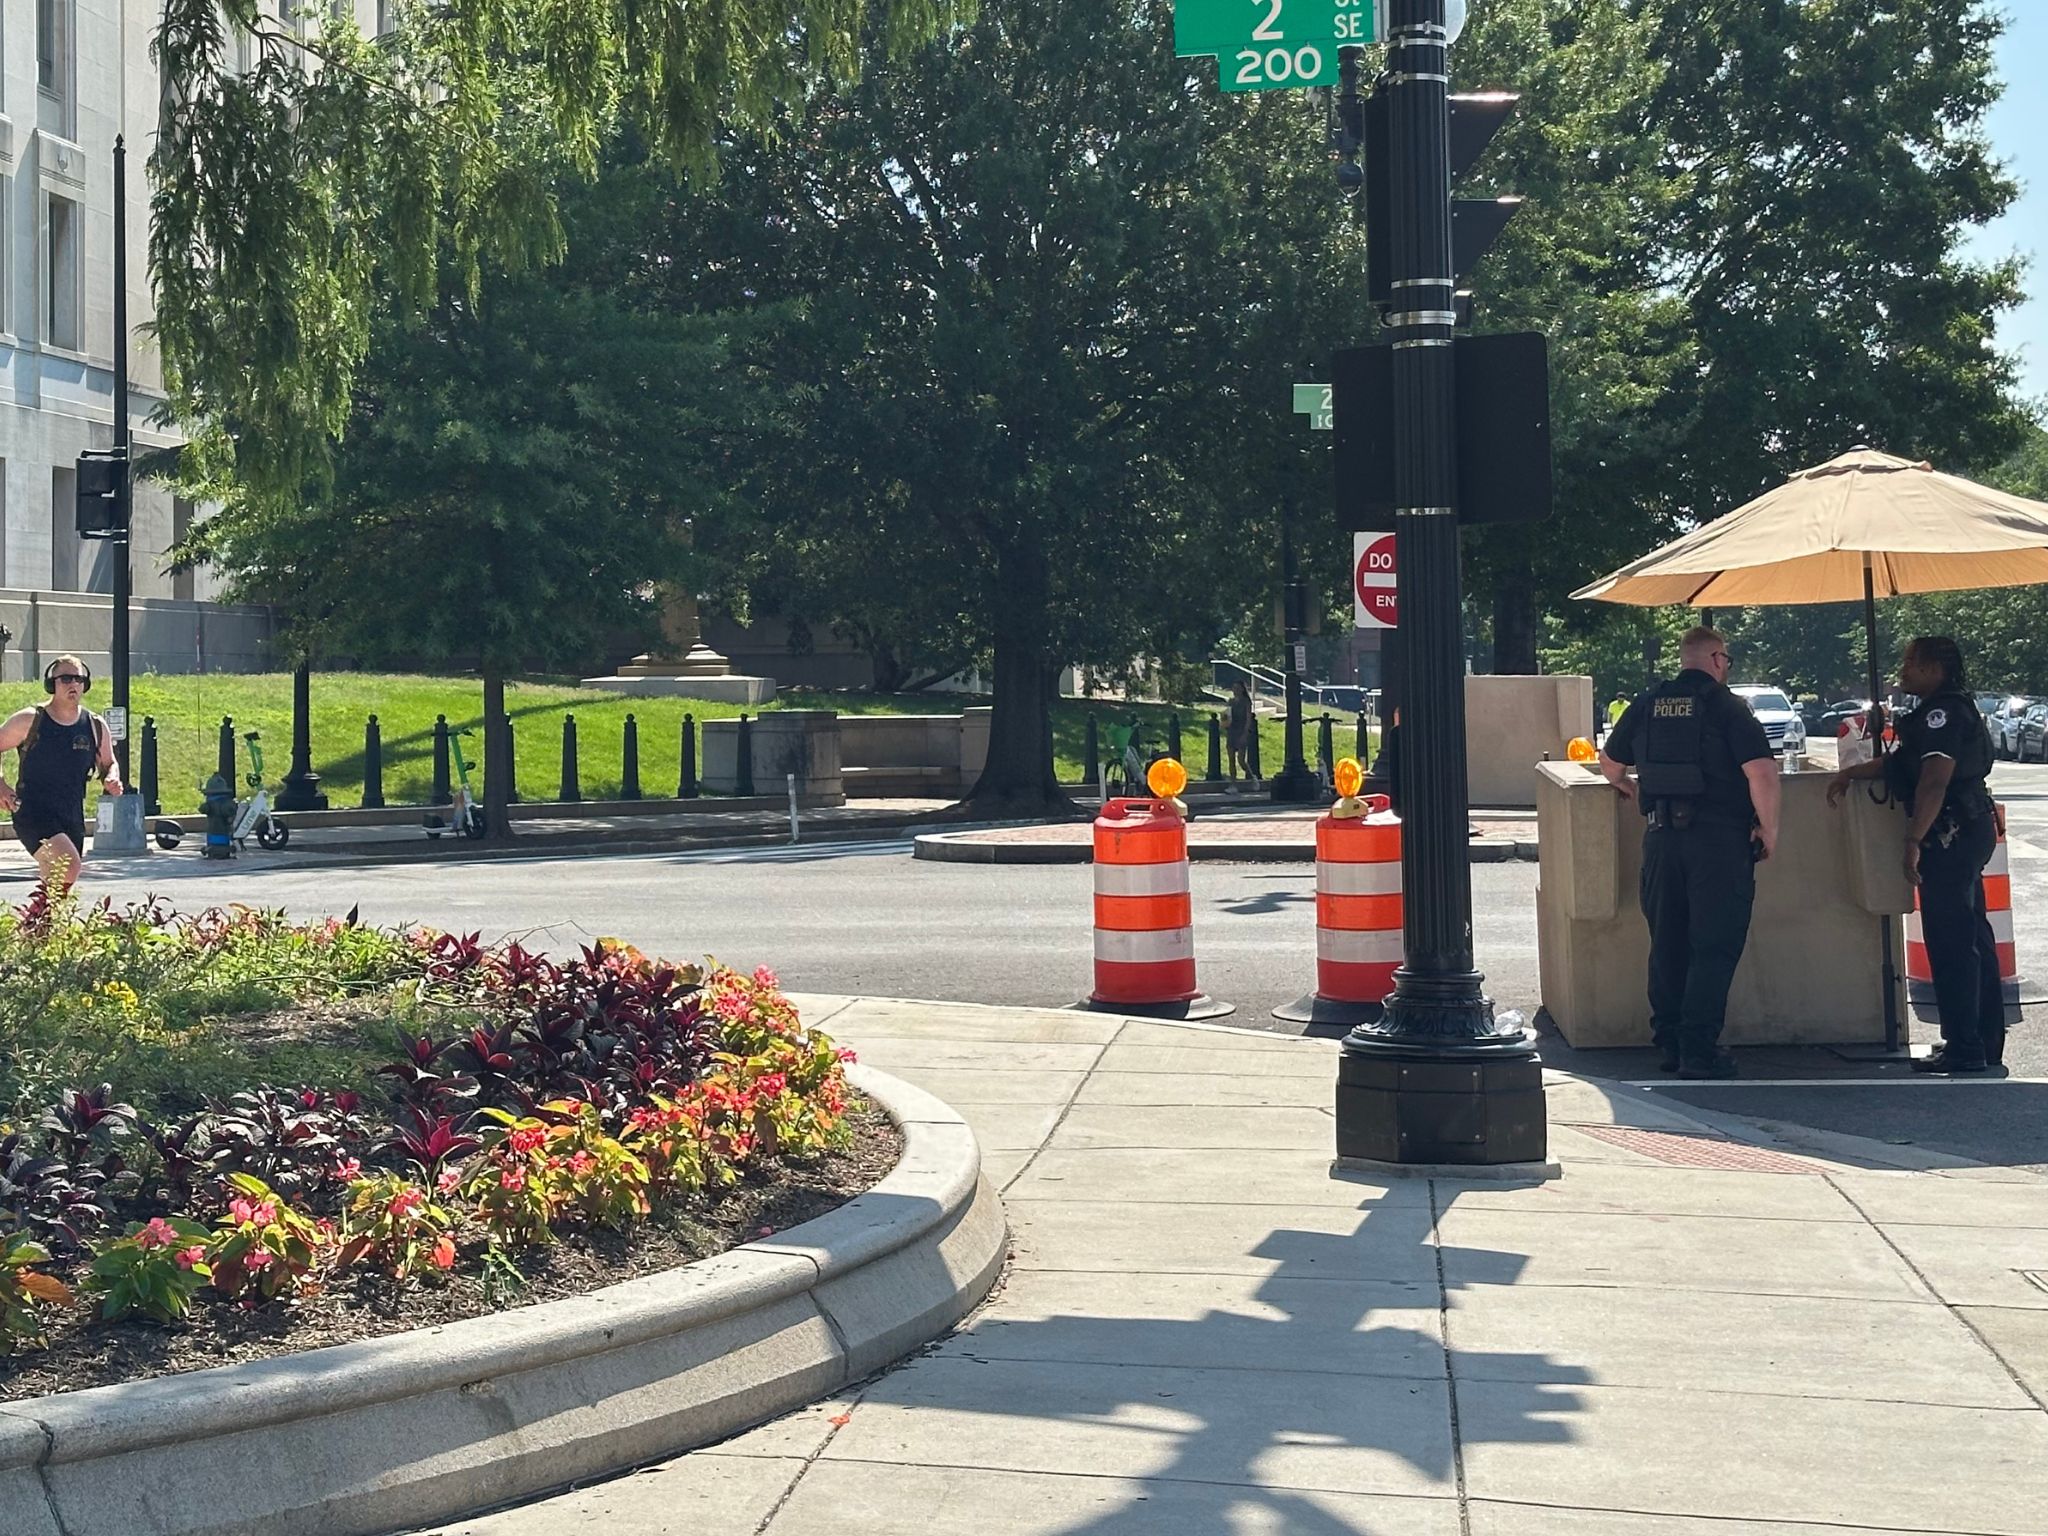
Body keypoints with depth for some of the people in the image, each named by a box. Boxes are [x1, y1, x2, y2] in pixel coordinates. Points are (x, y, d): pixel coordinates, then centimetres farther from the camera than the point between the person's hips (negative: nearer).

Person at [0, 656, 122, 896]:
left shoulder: (96, 726, 7)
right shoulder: (29, 721, -3)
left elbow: (108, 765, 20)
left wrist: (111, 779, -3)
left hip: (72, 818, 5)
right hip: (32, 812, -5)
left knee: (59, 883, 9)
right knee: (70, 866, -27)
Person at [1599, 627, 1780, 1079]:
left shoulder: (1647, 705, 9)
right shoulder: (1727, 708, -6)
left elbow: (1610, 762, 22)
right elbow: (1761, 772, -16)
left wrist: (1630, 788, 41)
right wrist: (1769, 829, -5)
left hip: (1662, 838, 5)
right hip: (1719, 838, -5)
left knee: (1666, 944, 13)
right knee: (1714, 947, 0)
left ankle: (1668, 1043, 18)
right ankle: (1698, 1050, -4)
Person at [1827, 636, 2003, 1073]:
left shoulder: (1943, 713, -16)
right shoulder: (1952, 710, 17)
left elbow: (1934, 781, -25)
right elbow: (1903, 760, 27)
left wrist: (1914, 840, -27)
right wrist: (1851, 774, 24)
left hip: (1951, 835, -11)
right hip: (1970, 831, 11)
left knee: (1950, 941, -7)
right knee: (1972, 936, 15)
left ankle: (1964, 1048, -4)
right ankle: (1986, 1042, 23)